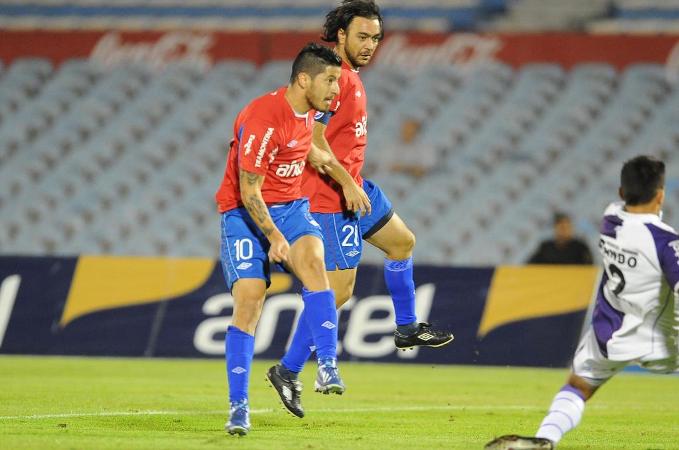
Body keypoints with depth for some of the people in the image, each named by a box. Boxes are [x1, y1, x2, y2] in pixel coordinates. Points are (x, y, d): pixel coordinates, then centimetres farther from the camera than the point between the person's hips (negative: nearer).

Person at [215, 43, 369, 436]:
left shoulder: (307, 110, 3)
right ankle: (239, 406, -9)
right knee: (249, 301, -15)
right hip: (247, 212, -6)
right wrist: (275, 237, -22)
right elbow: (249, 191, -20)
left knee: (313, 260, -25)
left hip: (291, 207, 6)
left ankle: (329, 367, -30)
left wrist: (342, 176, 22)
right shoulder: (262, 119, -22)